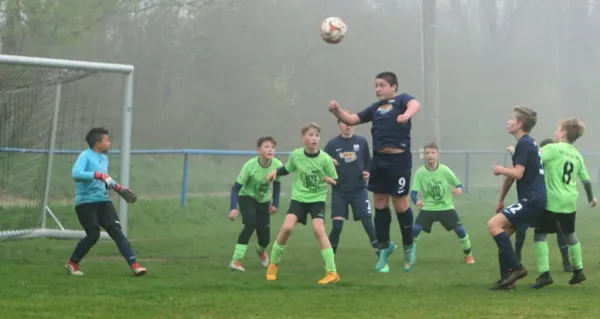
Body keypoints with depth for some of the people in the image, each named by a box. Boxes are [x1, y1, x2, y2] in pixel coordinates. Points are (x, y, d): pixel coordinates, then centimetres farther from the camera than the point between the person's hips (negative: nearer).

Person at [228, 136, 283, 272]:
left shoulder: (277, 165, -19)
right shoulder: (250, 165, -28)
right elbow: (236, 187, -24)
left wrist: (275, 203, -2)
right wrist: (233, 208, -34)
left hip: (263, 201, 3)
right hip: (246, 198, -3)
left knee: (265, 238, 0)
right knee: (251, 223, -32)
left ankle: (260, 250, 41)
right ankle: (236, 260, -26)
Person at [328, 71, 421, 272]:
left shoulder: (402, 99, -2)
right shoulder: (375, 107, 17)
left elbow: (415, 104, -25)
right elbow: (352, 120, 15)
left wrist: (407, 114, -48)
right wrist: (337, 112, -6)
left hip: (398, 159, -6)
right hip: (379, 160, 6)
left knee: (400, 204, 1)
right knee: (380, 204, 10)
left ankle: (408, 247, 20)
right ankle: (385, 246, 26)